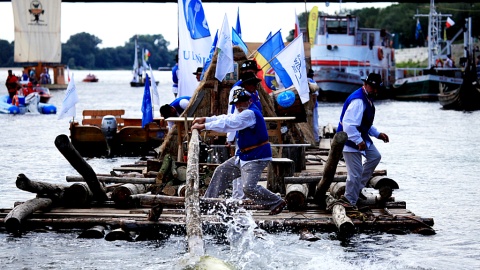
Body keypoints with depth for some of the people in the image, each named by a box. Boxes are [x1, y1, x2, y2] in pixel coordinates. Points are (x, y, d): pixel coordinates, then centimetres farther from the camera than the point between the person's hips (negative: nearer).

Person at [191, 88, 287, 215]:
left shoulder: (250, 114, -20)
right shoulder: (245, 112, 13)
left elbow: (228, 124, -25)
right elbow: (227, 118, 15)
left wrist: (204, 126, -23)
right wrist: (206, 119, 6)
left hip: (256, 158, -11)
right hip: (243, 156, 11)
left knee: (249, 187, -20)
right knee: (221, 172, 15)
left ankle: (277, 202, -6)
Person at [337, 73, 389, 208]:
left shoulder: (368, 99, 10)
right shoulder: (358, 101, -25)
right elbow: (348, 123, -34)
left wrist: (377, 134, 17)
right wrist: (358, 141, -35)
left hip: (361, 137, 11)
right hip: (350, 141, -11)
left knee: (375, 157, 21)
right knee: (356, 172, -9)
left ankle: (358, 187, 25)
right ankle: (350, 201, 3)